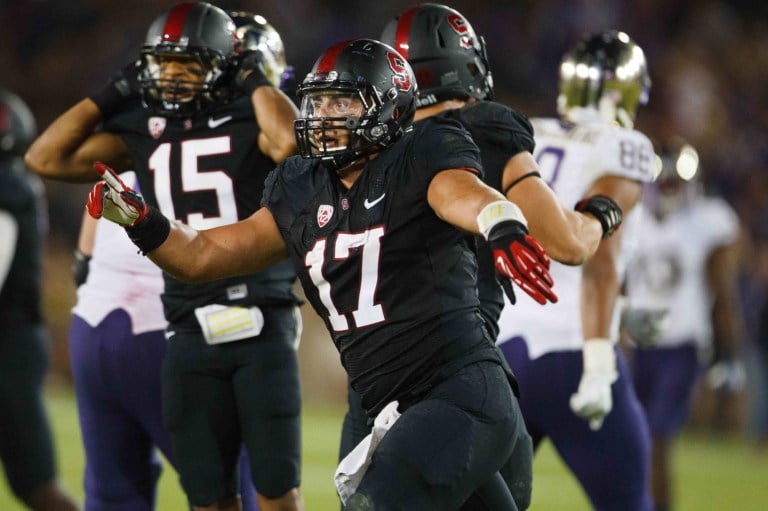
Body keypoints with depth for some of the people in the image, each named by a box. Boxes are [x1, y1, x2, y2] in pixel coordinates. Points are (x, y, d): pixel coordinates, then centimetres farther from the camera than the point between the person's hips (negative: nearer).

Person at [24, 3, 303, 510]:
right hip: (191, 333, 4)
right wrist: (113, 95, 4)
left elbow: (291, 142, -29)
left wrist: (255, 79, -13)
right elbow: (46, 158, 5)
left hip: (262, 328, -4)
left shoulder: (249, 124, -5)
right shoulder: (142, 133, 8)